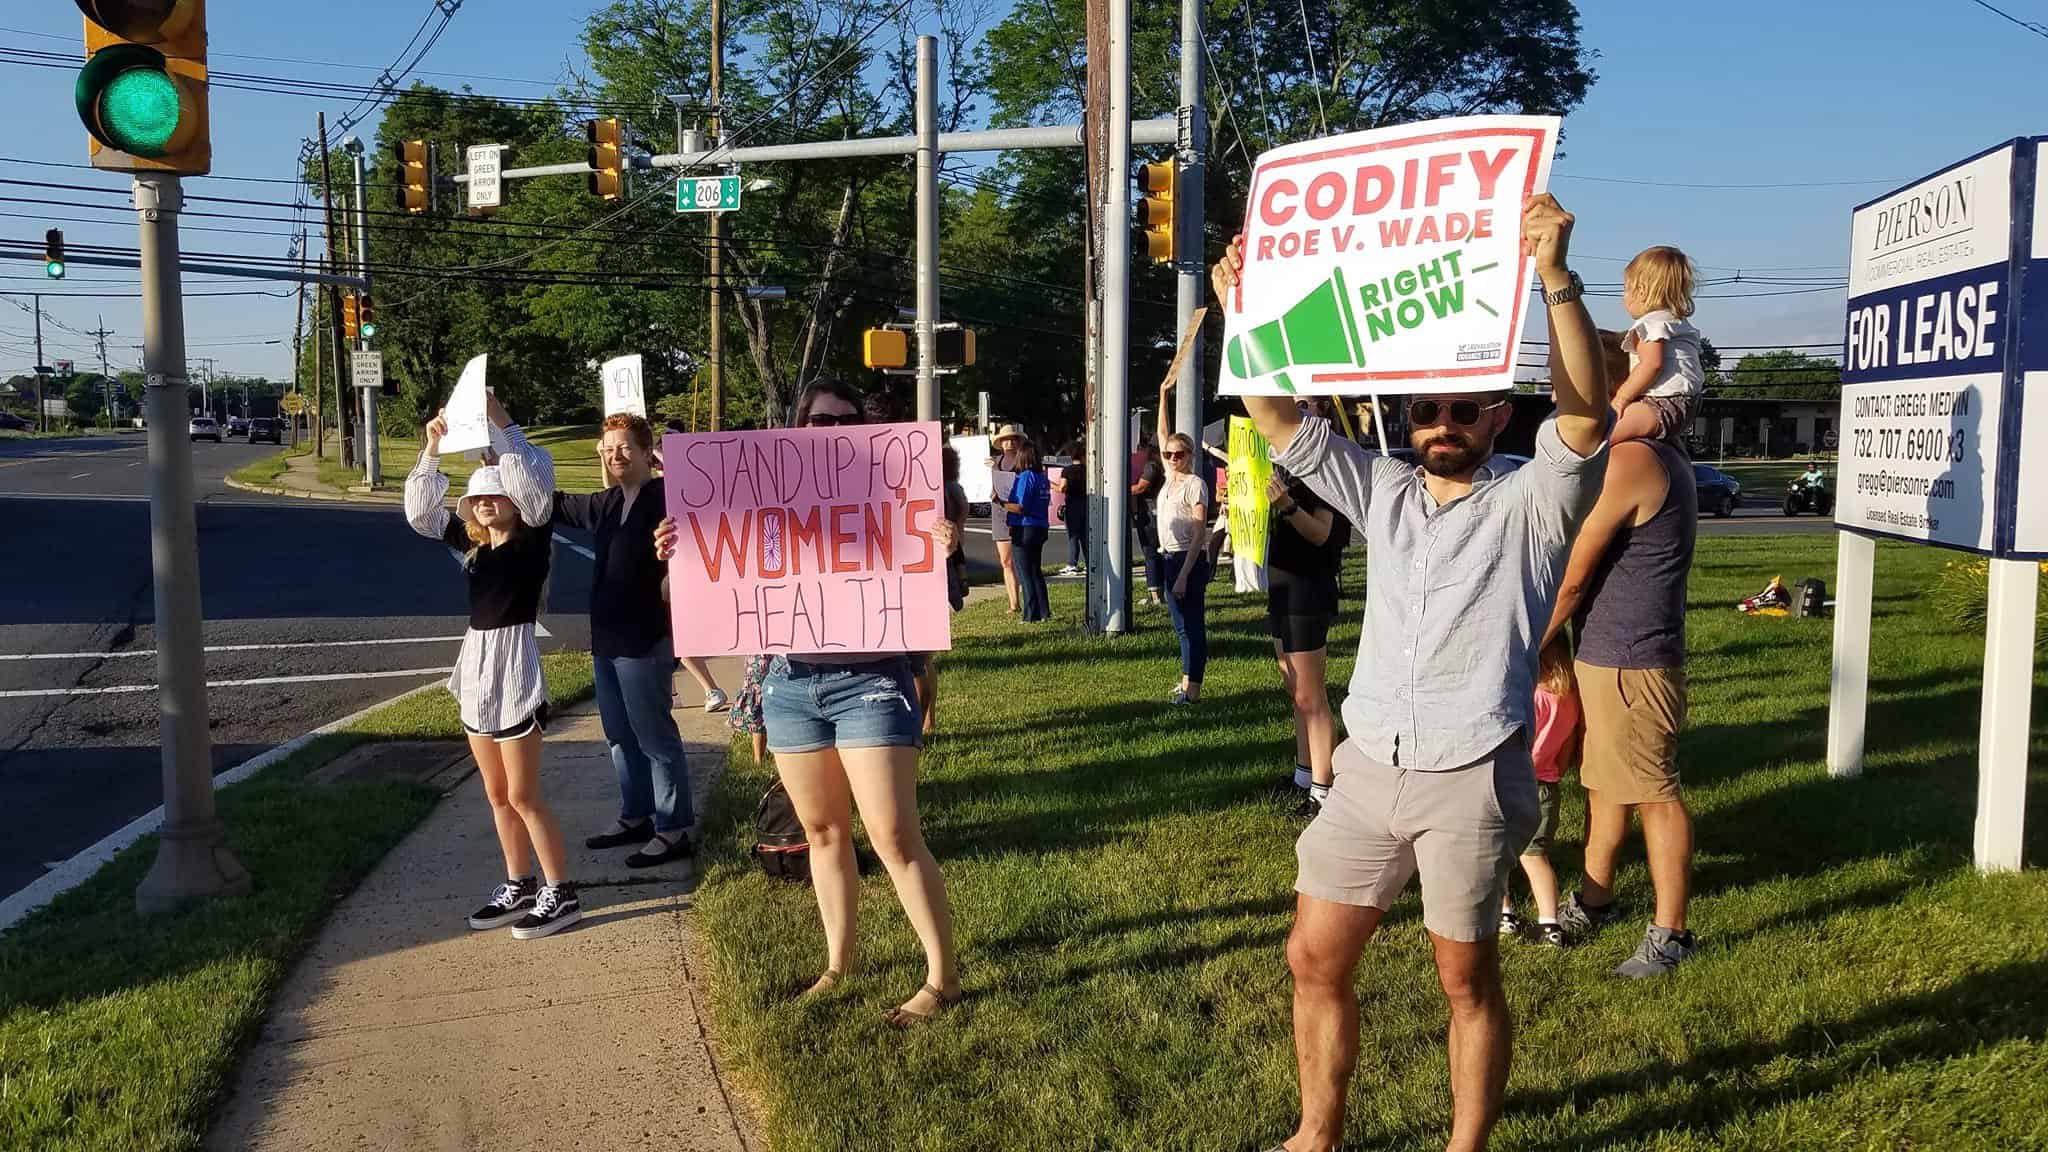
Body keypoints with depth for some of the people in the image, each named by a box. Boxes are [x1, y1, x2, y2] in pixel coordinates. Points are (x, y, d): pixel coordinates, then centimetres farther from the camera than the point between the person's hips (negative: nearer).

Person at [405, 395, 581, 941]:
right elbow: (421, 513, 9)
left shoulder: (534, 539, -9)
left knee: (523, 796, -4)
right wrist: (432, 450, -1)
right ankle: (519, 886, 25)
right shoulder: (473, 542, 9)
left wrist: (503, 425, -27)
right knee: (497, 795, 14)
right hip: (476, 668, 7)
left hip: (514, 669, -7)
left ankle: (561, 894, 5)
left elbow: (536, 487, -25)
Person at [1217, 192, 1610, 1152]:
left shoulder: (1530, 505, -4)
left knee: (1467, 979, 9)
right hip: (1367, 769, 5)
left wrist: (1554, 276, -33)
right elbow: (1279, 420, 5)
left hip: (1470, 781, -4)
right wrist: (1240, 312, -7)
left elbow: (1585, 413, -22)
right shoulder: (1382, 494, 9)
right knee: (1315, 958, 9)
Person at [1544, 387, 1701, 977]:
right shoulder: (1662, 459, 13)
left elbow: (1572, 575, -16)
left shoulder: (1630, 461, -19)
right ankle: (1593, 901, 34)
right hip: (1608, 656, 10)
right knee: (1602, 780, 20)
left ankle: (1670, 933, 8)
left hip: (1628, 662, -10)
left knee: (1655, 794, -1)